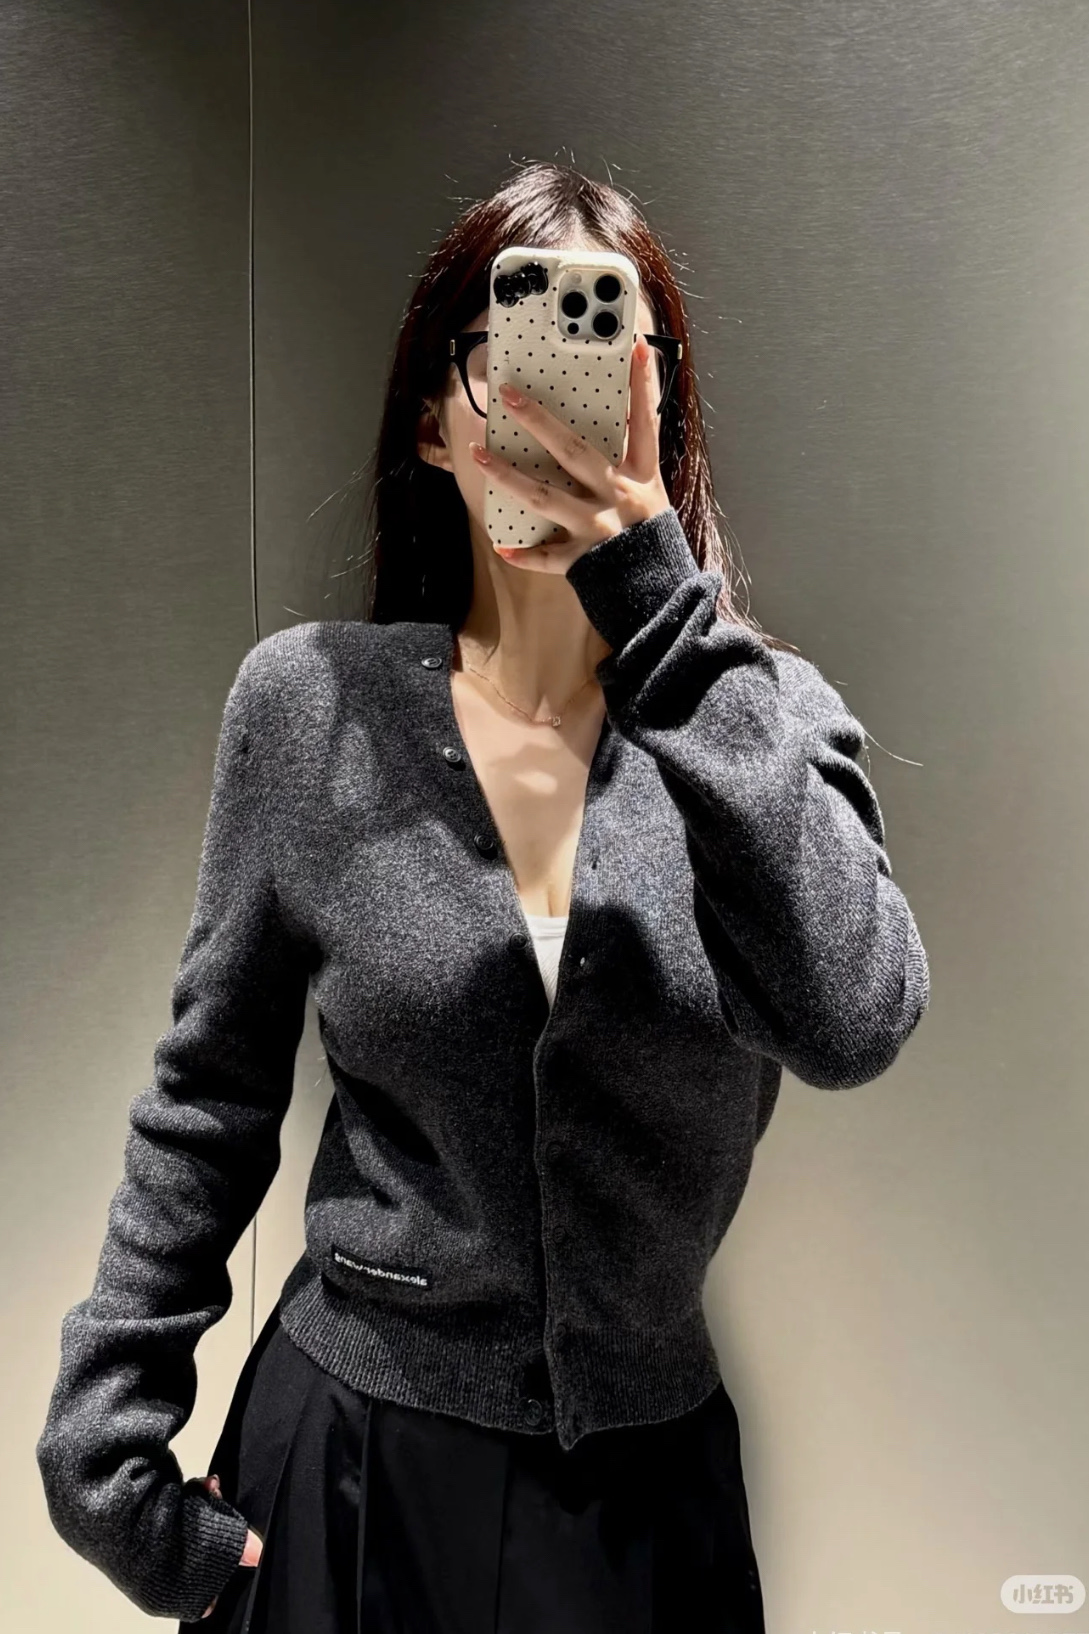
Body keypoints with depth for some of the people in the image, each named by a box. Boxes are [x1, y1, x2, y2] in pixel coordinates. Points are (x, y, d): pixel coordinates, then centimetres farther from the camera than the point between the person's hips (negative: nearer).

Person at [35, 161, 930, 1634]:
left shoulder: (766, 709, -9)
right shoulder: (308, 701, -9)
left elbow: (851, 1025, -27)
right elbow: (211, 1097, -2)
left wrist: (665, 617, -29)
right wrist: (108, 1436, -1)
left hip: (649, 1469, 1)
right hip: (352, 1459, 0)